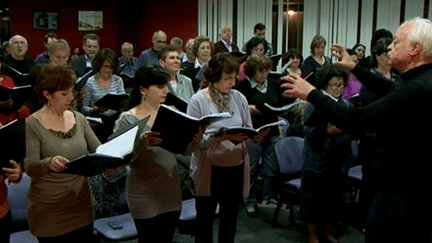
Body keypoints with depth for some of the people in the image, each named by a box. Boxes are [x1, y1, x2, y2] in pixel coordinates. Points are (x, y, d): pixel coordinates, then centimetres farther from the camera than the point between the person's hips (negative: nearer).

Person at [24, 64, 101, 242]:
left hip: (82, 204, 5)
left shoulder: (79, 118, 2)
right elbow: (29, 167, -18)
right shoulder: (32, 124, -12)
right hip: (49, 210, -5)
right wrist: (49, 163, -40)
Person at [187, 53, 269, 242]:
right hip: (209, 170, -3)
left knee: (230, 217, 17)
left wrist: (257, 137, -17)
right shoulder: (198, 101, -10)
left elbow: (248, 132, 5)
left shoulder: (239, 98, 2)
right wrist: (222, 136, -29)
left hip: (236, 168, 4)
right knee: (205, 217, 13)